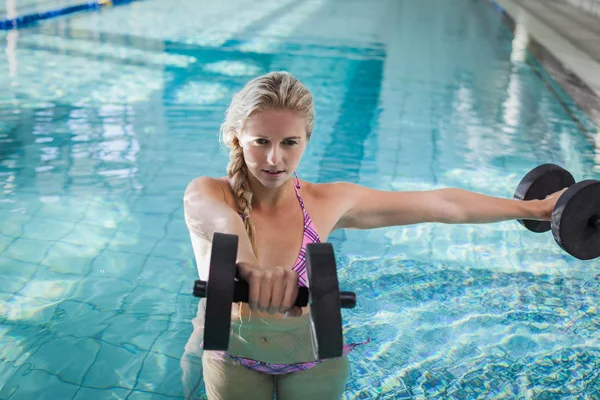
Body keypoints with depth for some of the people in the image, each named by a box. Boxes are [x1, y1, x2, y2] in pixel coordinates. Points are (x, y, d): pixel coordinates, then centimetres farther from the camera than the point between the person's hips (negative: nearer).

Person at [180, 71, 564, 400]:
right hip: (230, 360, -1)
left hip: (312, 363, 1)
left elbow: (443, 204, -10)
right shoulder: (205, 194, -21)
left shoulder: (328, 203, -16)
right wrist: (251, 267, -69)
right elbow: (223, 221, -47)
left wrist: (534, 208, -4)